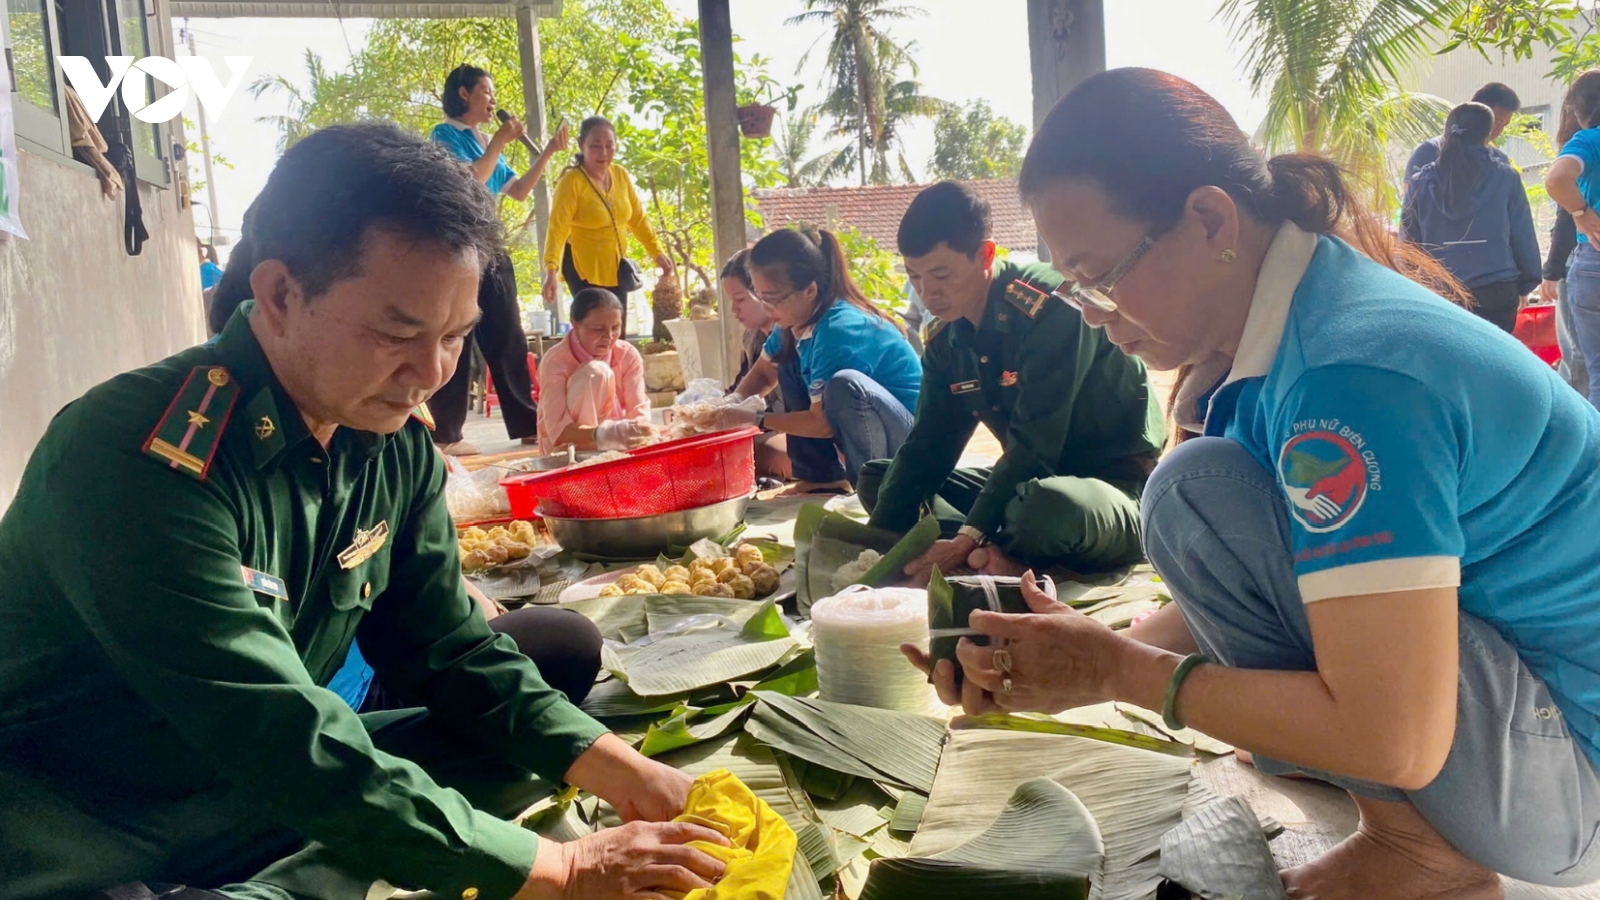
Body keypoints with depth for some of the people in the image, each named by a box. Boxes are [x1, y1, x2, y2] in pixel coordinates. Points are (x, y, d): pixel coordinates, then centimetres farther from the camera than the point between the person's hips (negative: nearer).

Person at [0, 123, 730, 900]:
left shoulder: (396, 446, -3)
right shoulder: (143, 461, -26)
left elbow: (454, 656, 2)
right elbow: (288, 749, -30)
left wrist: (632, 779, -12)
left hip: (274, 805, 9)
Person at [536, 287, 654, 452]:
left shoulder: (628, 355, -7)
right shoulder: (556, 361, -20)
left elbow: (638, 409, -14)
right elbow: (558, 429, -30)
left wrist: (637, 430, -40)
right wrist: (602, 434, -49)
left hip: (611, 446, 4)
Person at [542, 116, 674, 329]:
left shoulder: (621, 175, 0)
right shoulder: (571, 181, -18)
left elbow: (638, 218, 10)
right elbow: (557, 227, -27)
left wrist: (657, 252, 6)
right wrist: (551, 270, -39)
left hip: (615, 267, 6)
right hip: (584, 268, -6)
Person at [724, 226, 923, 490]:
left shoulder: (838, 329, -27)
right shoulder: (798, 320, -1)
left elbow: (823, 423, -23)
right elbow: (763, 372, 14)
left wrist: (752, 419, -16)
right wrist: (730, 408, -4)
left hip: (911, 437, -9)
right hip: (864, 429, 9)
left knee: (845, 384, -35)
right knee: (789, 366, 7)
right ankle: (825, 479, 6)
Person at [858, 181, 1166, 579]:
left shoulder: (1051, 307, -22)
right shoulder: (944, 339, 2)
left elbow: (1036, 444, -26)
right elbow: (927, 447, 0)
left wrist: (969, 539, -29)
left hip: (1119, 482, -8)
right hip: (1034, 479, 8)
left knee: (1044, 507, -43)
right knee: (877, 479, 5)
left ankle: (981, 556, -10)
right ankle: (996, 556, -16)